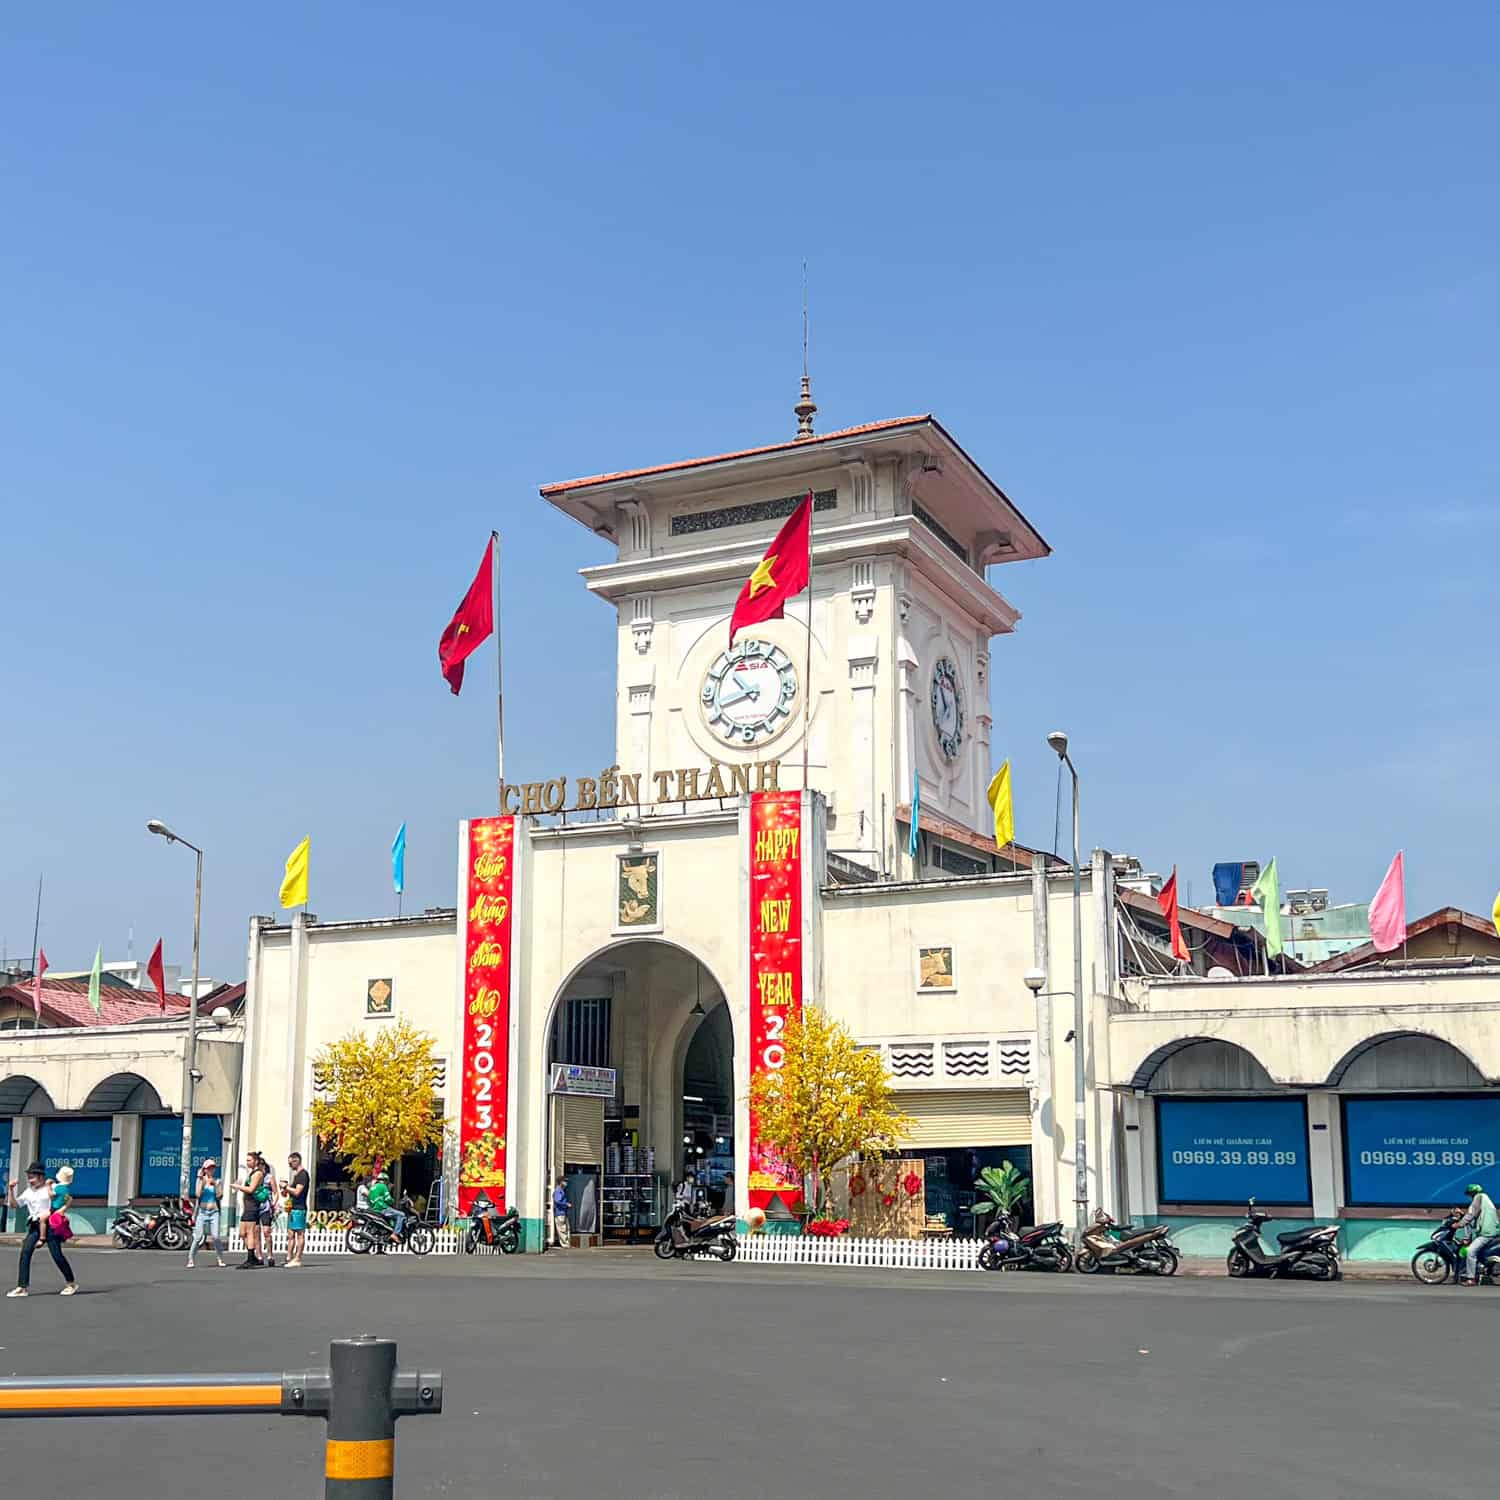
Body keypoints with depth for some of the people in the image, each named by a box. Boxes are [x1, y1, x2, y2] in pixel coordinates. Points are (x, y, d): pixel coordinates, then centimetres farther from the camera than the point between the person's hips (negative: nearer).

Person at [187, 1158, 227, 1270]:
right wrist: (201, 1179, -11)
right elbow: (198, 1194, -11)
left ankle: (220, 1259, 5)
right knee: (198, 1237, -7)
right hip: (202, 1211, -1)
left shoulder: (217, 1180, 9)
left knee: (215, 1237, -6)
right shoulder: (200, 1180, 3)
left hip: (214, 1211, 1)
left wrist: (215, 1184, -9)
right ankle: (190, 1259, 1)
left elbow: (218, 1195, 0)